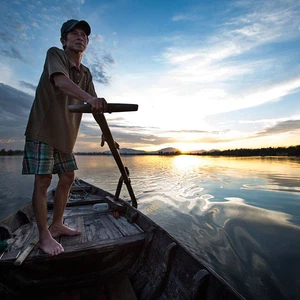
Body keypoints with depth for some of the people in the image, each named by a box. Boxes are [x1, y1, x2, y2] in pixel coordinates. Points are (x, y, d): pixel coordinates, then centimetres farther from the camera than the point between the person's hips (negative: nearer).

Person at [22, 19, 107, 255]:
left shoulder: (86, 73, 11)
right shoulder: (54, 54, -6)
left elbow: (94, 107, 6)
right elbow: (61, 81, -30)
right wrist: (90, 98, -47)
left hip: (65, 133, 7)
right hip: (42, 130, -7)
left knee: (68, 178, 8)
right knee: (43, 180, -6)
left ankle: (57, 225, 23)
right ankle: (44, 236, 8)